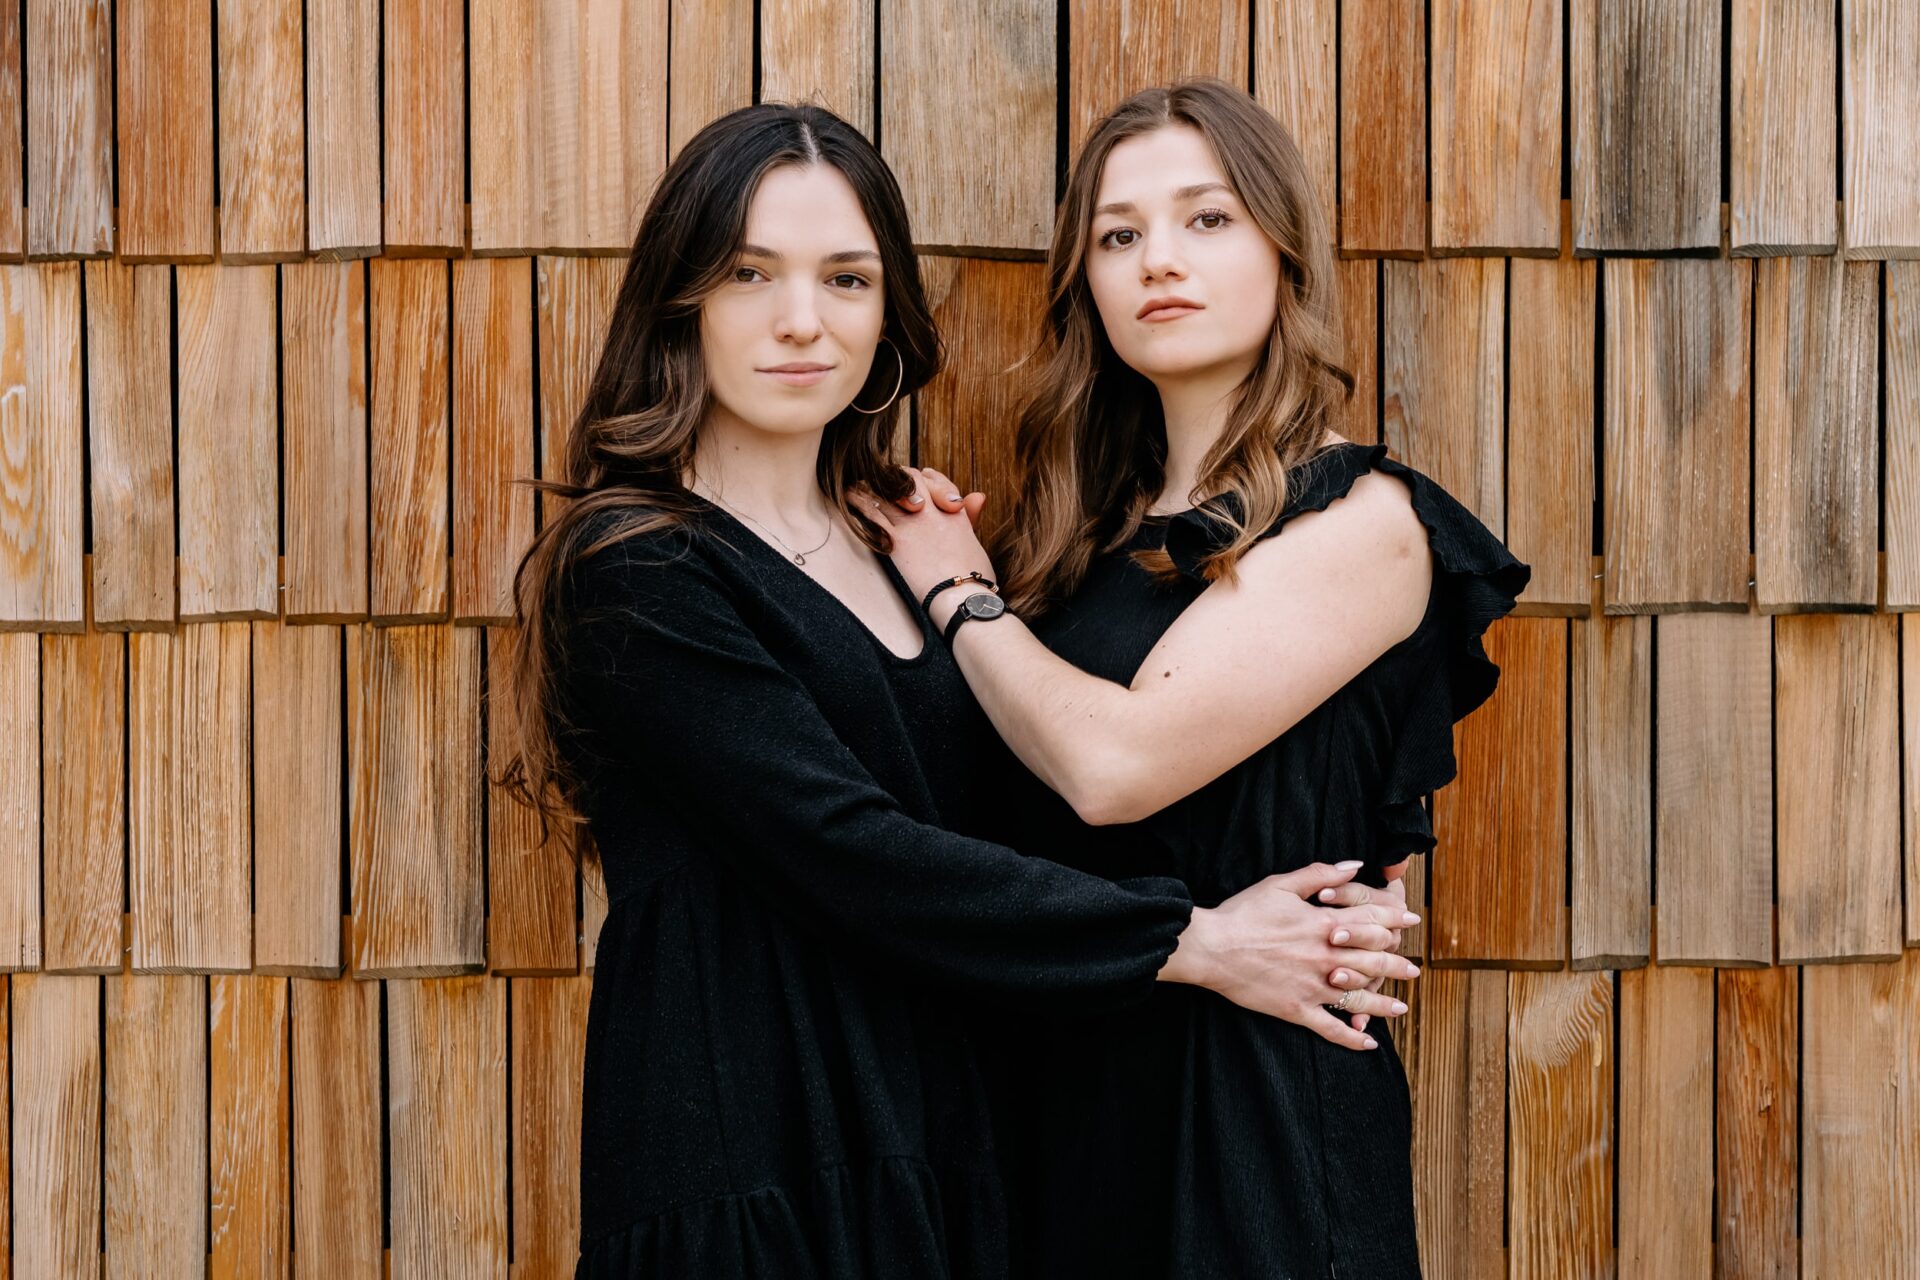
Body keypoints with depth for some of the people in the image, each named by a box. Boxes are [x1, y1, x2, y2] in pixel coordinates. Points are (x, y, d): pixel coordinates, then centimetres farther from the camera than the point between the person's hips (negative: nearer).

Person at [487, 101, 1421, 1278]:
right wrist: (1191, 944, -14)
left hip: (932, 1154, 7)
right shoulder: (636, 574, -11)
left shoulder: (898, 552, 12)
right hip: (744, 1180, -6)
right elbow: (849, 856, -18)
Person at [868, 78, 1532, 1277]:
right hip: (1069, 1074, 6)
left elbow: (1117, 761, -20)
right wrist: (967, 578, -2)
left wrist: (961, 592, -5)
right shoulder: (1104, 525, 10)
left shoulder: (1361, 520, -11)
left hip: (1251, 1093, -6)